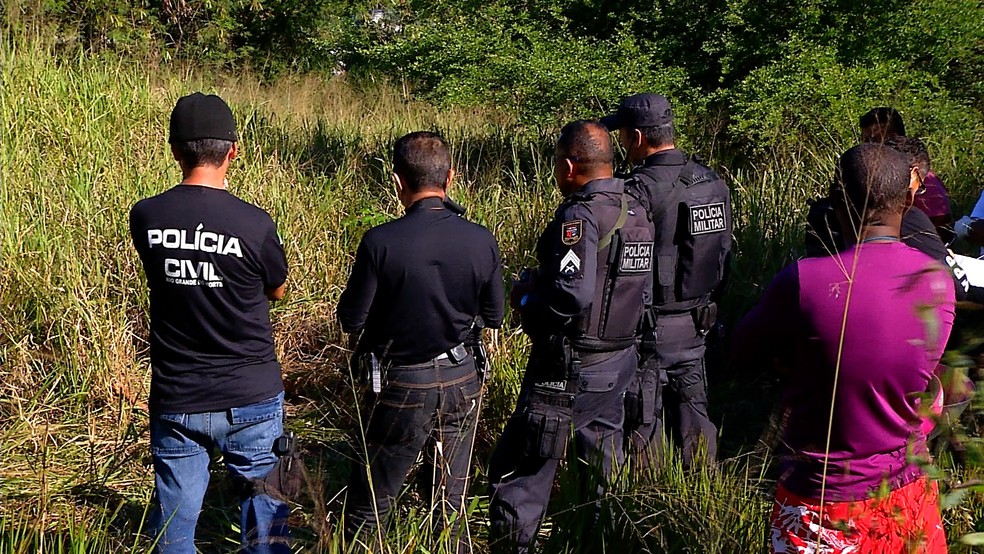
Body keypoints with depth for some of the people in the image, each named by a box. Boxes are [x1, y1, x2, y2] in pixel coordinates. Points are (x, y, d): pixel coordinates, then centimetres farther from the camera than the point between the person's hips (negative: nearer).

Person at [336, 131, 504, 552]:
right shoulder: (481, 240, -9)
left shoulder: (381, 242, -19)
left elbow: (351, 320, -10)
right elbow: (493, 317, 3)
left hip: (404, 386, -3)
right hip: (463, 380, 3)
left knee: (367, 506, 12)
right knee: (453, 502, 19)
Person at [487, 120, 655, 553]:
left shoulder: (580, 216, -20)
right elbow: (641, 288, 11)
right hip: (620, 361, 9)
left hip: (570, 366, -9)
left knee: (521, 470, 0)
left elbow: (572, 295, -29)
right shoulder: (637, 213, 6)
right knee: (602, 465, 22)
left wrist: (525, 298, -10)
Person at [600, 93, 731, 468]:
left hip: (651, 328, -7)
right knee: (694, 414, 17)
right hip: (696, 324, 7)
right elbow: (724, 252, 12)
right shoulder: (713, 181, 5)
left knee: (642, 422, 6)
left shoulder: (641, 190, -20)